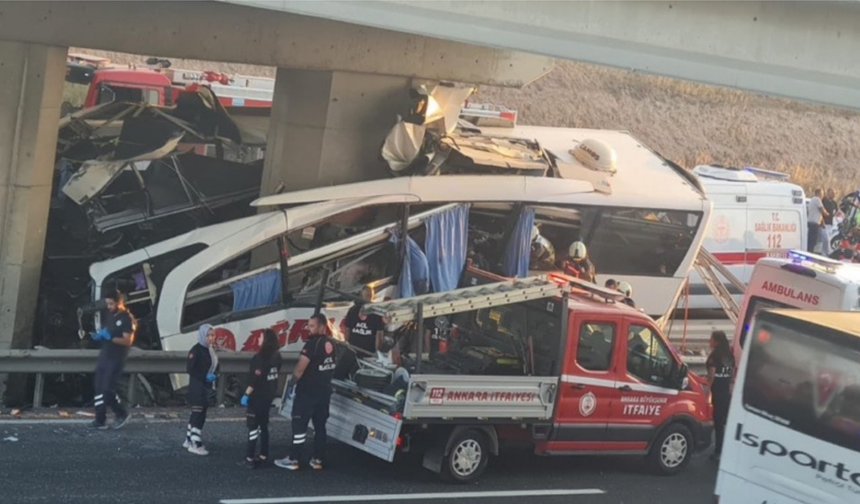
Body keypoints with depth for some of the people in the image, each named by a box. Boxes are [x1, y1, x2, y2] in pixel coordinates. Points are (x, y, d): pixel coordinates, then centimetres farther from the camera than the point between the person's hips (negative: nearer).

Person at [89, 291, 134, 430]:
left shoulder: (126, 319, -13)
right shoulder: (109, 316, 12)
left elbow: (128, 341, -19)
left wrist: (110, 337, -27)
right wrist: (99, 335, -1)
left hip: (116, 359, -8)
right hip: (104, 356, 8)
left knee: (107, 388, -9)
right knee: (99, 388, 5)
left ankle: (121, 414, 6)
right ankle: (100, 420, 10)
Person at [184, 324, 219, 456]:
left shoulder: (211, 350, 11)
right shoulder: (197, 349, -15)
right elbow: (190, 368, -19)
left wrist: (214, 376, 1)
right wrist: (205, 377, -23)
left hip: (206, 386, 9)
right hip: (197, 387, -9)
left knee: (200, 414, 14)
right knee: (198, 414, -8)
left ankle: (189, 440, 25)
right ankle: (195, 444, -5)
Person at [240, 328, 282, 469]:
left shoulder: (260, 357, -20)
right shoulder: (276, 356, 5)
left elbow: (255, 379, -22)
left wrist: (246, 394, -16)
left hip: (258, 396, -8)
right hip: (268, 395, 8)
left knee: (253, 426, -5)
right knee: (263, 425, 16)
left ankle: (250, 459, -6)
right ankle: (263, 456, 19)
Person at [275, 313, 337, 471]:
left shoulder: (313, 343, -19)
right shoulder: (331, 344, 8)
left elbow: (300, 369, -21)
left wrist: (293, 381, -5)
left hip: (307, 391, -8)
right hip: (325, 390, 8)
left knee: (299, 425, -3)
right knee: (320, 425, 11)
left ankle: (293, 460, -1)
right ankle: (318, 459, 12)